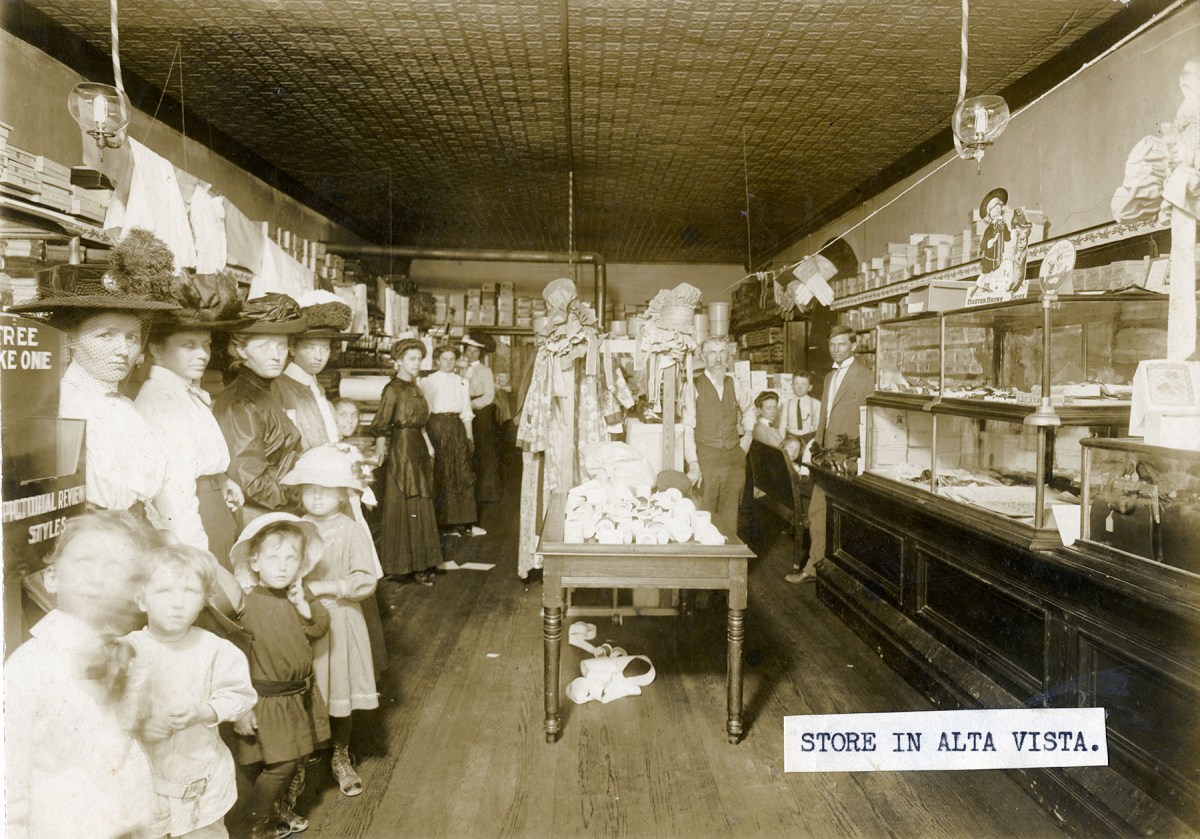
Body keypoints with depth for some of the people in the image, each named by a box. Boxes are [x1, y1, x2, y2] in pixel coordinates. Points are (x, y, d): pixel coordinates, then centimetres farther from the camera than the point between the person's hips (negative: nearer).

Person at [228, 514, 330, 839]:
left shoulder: (299, 595, 1)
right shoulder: (249, 604, -19)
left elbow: (320, 629, -1)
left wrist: (303, 604, -17)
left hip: (301, 696, 7)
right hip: (269, 700, -7)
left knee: (298, 761, 18)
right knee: (280, 764, -5)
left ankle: (283, 812, 40)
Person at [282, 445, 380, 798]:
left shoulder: (352, 532, -7)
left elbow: (365, 582, -11)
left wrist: (326, 587, -18)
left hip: (340, 626, -1)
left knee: (341, 698, 9)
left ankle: (341, 759, 31)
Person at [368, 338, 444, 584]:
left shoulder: (415, 388, 12)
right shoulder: (392, 389, -11)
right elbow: (381, 425, -15)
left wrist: (428, 444, 6)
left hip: (419, 451, 8)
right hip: (401, 451, -8)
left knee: (421, 507, 11)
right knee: (403, 507, -1)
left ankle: (421, 563, 19)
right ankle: (402, 565, 9)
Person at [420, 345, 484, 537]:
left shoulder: (461, 382, 14)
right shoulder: (429, 381, 2)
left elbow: (466, 411, 14)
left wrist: (469, 436, 9)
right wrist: (426, 438, -7)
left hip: (457, 426, 4)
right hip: (438, 425, -4)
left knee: (463, 473, 1)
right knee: (441, 474, -2)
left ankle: (464, 523, 5)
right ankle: (444, 522, 6)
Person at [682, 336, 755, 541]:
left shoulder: (734, 384, 12)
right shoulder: (694, 387, -3)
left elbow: (748, 411, 32)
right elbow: (688, 427, -9)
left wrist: (747, 435, 15)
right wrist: (693, 463, -17)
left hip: (734, 458, 4)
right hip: (705, 459, -4)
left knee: (729, 517, 6)